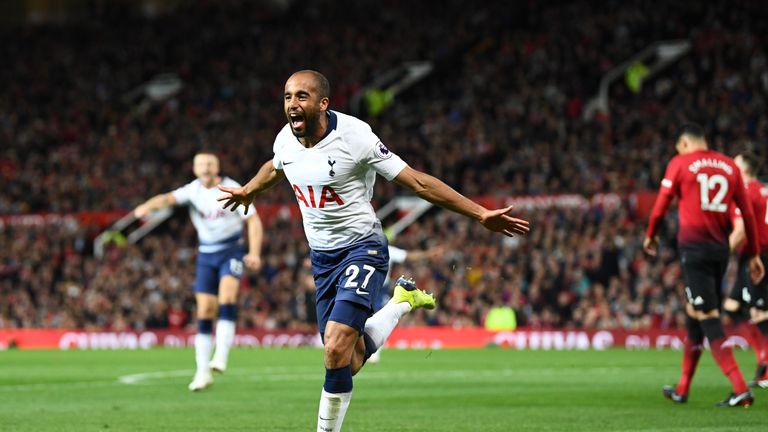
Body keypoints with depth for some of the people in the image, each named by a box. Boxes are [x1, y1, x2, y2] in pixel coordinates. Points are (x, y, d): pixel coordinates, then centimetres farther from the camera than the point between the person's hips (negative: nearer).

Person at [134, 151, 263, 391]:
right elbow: (168, 198, -20)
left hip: (232, 250, -3)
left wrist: (254, 253, -20)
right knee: (204, 312, -2)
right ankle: (203, 372, 5)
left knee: (227, 293, -28)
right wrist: (148, 206, -42)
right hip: (206, 255, 3)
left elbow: (253, 221, -7)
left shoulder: (232, 189, -8)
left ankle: (221, 356, -30)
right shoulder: (193, 190, -2)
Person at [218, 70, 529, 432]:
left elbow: (417, 181, -17)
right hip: (322, 256, 6)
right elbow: (274, 170, 24)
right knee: (350, 362, 5)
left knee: (337, 350, -22)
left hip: (362, 247, -6)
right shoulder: (285, 141, -3)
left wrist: (480, 214, -19)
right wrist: (247, 192, 44)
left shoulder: (354, 137, -20)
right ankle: (402, 301, 31)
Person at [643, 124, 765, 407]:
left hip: (693, 245, -5)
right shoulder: (730, 166, 11)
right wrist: (754, 254, 17)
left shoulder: (680, 163, -1)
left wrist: (650, 236, 21)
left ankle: (740, 389, -20)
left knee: (708, 317, -8)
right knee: (695, 314, 17)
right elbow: (747, 213, 11)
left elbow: (661, 205, 3)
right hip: (721, 247, 5)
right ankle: (682, 389, 25)